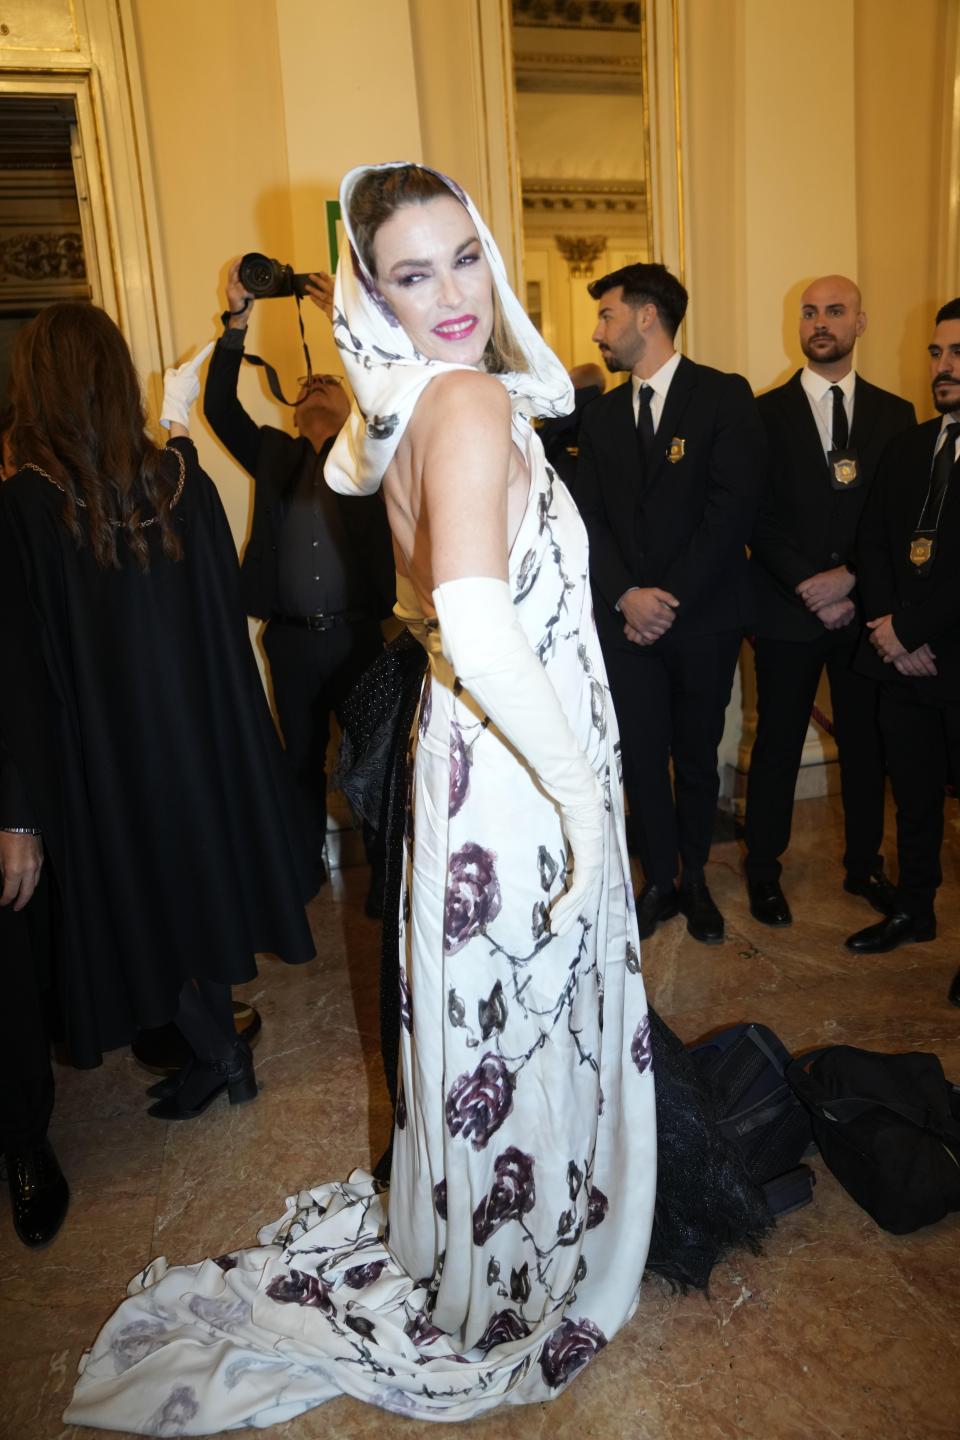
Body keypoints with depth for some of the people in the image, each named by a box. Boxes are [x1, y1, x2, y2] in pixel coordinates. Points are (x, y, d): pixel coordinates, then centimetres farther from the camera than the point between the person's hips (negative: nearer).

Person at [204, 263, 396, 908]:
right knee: (302, 760, 14)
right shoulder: (274, 453, 12)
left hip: (358, 634, -2)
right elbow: (220, 406, 1)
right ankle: (307, 865, 30)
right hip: (290, 638, 3)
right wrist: (238, 316, -7)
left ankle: (386, 871, 21)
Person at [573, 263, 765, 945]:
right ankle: (659, 882, 22)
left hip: (704, 617, -3)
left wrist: (670, 598, -15)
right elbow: (590, 517, 5)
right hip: (626, 618, 3)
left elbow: (732, 507, -11)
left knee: (697, 756, 10)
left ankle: (695, 878, 28)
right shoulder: (602, 414, 12)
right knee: (641, 756, 5)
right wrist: (626, 596, -11)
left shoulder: (725, 396, -2)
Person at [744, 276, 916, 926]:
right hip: (788, 610, -2)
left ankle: (864, 864, 27)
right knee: (778, 744, 5)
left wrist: (849, 576, -11)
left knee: (866, 742, 10)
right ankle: (764, 868, 20)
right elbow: (760, 520, -4)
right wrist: (812, 593, -11)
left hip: (865, 608, 2)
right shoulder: (766, 413, 2)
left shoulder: (895, 414, 9)